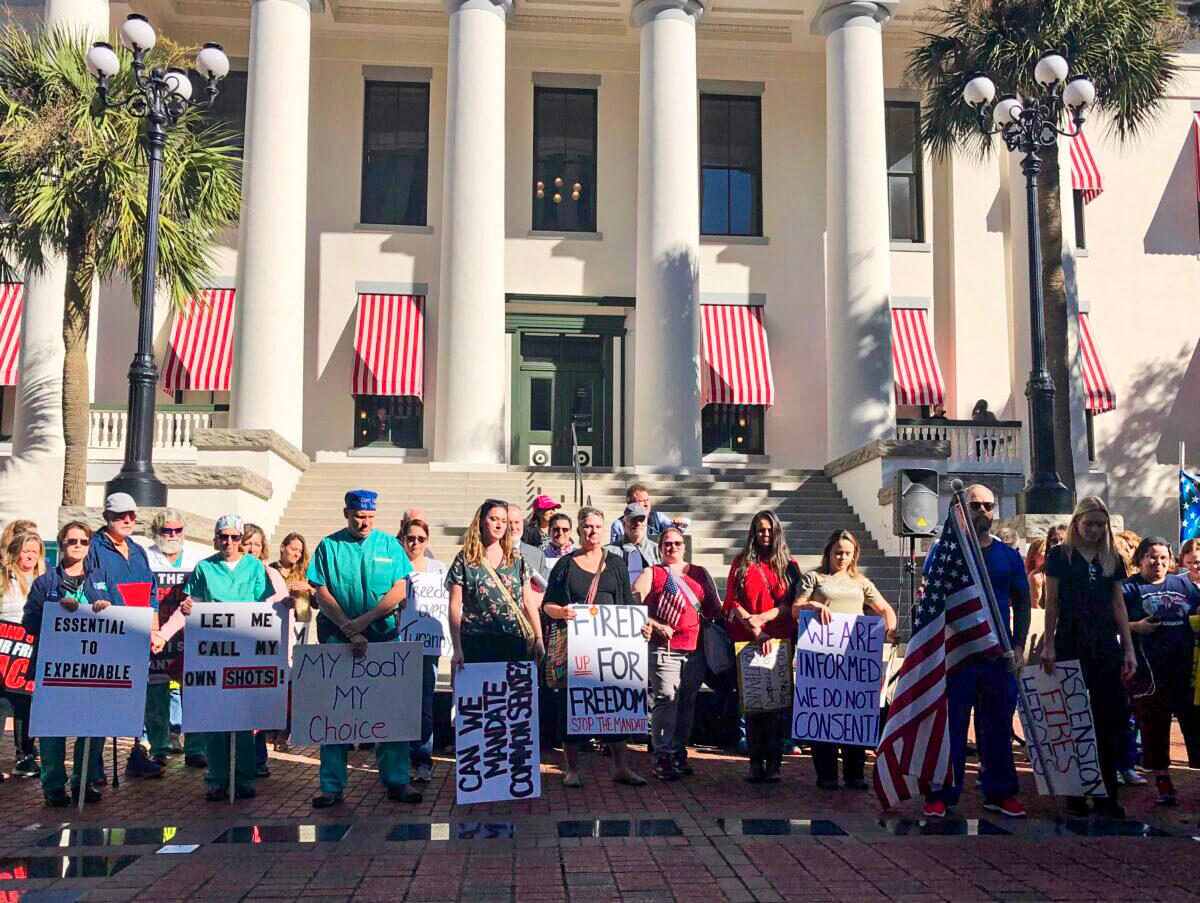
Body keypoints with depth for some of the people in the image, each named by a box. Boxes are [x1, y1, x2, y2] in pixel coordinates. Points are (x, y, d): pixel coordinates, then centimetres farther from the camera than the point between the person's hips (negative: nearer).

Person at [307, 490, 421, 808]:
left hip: (384, 634, 1)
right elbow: (321, 593, -2)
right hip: (338, 636, -1)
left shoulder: (389, 544, 6)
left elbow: (400, 590, -1)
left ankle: (396, 781, 7)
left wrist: (363, 621, -11)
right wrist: (350, 631, -12)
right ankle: (332, 785, 6)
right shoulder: (329, 546, 3)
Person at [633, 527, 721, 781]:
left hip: (696, 649, 4)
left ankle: (679, 753, 21)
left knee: (687, 702, 10)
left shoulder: (699, 573, 17)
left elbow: (714, 606, 20)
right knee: (665, 699, -12)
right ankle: (663, 757, -8)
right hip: (665, 648, -4)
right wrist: (656, 625, -12)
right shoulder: (651, 574, 5)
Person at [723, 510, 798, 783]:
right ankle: (756, 762, 4)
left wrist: (761, 618, -12)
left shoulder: (789, 565, 10)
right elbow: (733, 602, 2)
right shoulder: (741, 563, 10)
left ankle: (773, 763, 0)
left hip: (781, 640, 0)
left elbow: (791, 604, 3)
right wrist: (756, 632, -9)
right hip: (747, 641, 0)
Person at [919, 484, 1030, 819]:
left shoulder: (1009, 555, 11)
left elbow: (1022, 602, 15)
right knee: (950, 724, 0)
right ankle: (940, 794, 7)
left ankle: (1000, 793, 21)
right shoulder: (944, 549, 2)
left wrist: (1019, 646, 4)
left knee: (998, 725, 10)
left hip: (999, 653, 3)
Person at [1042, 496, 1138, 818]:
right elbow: (1052, 603, 0)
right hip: (1071, 645, -3)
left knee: (1113, 718, -1)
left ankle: (1106, 793, 7)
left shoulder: (1112, 559, 12)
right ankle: (1075, 792, 10)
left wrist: (1129, 648, 6)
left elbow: (1119, 605, 12)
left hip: (1106, 646, 3)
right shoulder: (1060, 555, 2)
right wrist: (1048, 644, -5)